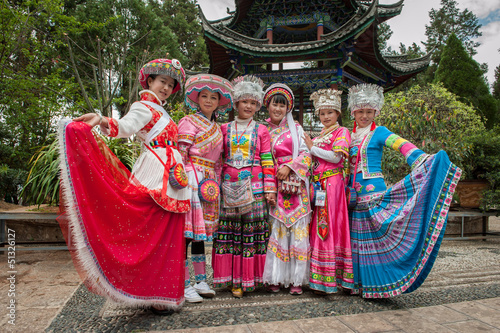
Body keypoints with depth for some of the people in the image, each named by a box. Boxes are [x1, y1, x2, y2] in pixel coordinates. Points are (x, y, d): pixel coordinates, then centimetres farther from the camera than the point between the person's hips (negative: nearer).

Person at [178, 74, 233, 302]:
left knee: (200, 231, 12)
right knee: (186, 231, -5)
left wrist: (216, 183, 13)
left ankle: (201, 280, 21)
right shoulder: (189, 122, -1)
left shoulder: (217, 128, 19)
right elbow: (180, 154, -9)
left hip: (209, 183, 7)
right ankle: (185, 285, 4)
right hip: (191, 180, -6)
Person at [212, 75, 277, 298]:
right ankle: (233, 279, 12)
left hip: (254, 186, -1)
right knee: (229, 231, 1)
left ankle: (248, 277, 12)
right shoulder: (225, 129, 12)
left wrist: (270, 189, -4)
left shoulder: (261, 131, 9)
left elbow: (267, 161, 3)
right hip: (229, 185, 1)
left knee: (252, 230, -1)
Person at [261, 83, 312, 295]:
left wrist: (289, 167, -10)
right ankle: (274, 278, 9)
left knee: (297, 229, -3)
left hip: (294, 186, 0)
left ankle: (296, 279, 7)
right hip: (272, 185, 0)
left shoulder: (296, 129, 12)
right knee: (274, 229, -3)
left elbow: (306, 153, 5)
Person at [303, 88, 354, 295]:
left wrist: (312, 148, -5)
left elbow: (336, 157, -11)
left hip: (332, 183, -6)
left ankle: (329, 279, -1)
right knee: (319, 227, 5)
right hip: (318, 184, 7)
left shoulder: (342, 131, 2)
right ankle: (320, 277, 12)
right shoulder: (320, 136, 23)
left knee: (329, 226, -8)